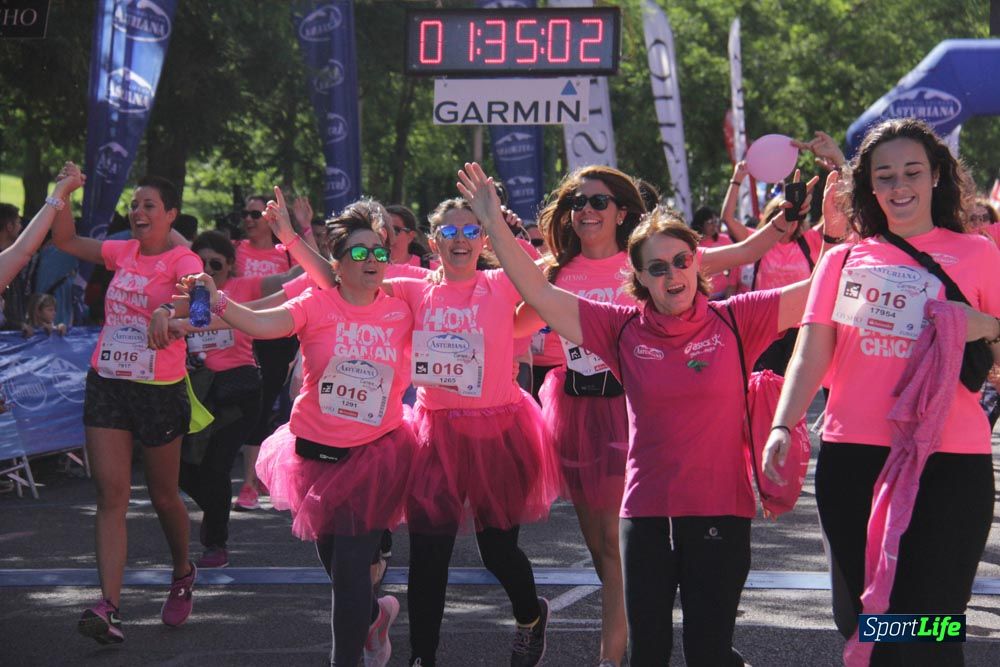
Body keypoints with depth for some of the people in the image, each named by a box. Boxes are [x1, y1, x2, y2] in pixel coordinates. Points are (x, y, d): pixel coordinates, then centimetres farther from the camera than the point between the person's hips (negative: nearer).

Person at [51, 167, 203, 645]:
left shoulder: (182, 260, -9)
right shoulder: (122, 253, 8)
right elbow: (65, 241, 19)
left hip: (160, 391, -4)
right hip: (107, 385, 4)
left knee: (163, 497, 10)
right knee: (111, 493, -7)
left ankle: (183, 574, 38)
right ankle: (108, 606, -15)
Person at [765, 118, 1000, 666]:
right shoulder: (845, 259, 13)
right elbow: (811, 354, 4)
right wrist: (782, 427, -11)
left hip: (949, 461, -2)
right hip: (854, 457, 3)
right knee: (861, 620, 8)